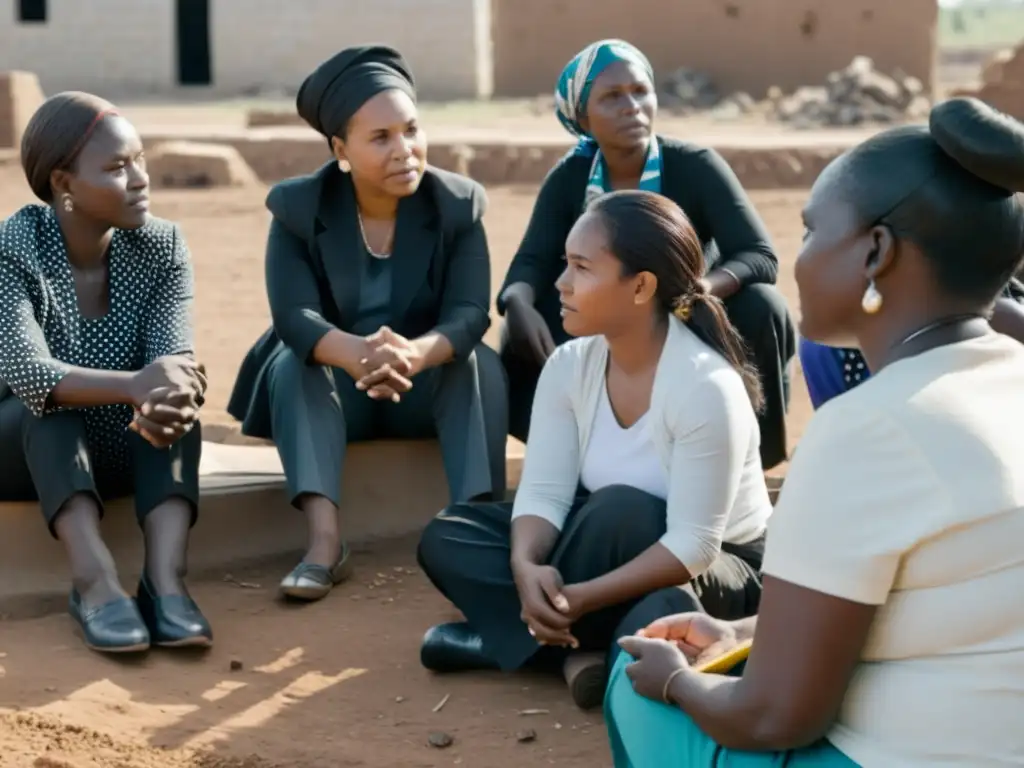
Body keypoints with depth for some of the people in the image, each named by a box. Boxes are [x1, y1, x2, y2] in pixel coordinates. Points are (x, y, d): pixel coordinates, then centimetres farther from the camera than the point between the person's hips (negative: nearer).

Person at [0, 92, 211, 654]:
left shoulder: (161, 247, -9)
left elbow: (175, 359, -23)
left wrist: (172, 401, -48)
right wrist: (132, 387, -53)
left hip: (121, 449, 3)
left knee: (171, 398, -28)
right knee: (50, 405, -34)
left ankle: (165, 579, -44)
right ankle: (95, 581, -48)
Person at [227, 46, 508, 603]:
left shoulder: (459, 203, -10)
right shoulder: (297, 206, -12)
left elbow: (470, 315, -22)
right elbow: (293, 316, -24)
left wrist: (414, 354, -46)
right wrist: (358, 353, -48)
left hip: (430, 388, 0)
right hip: (334, 388, 0)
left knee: (480, 362, -29)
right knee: (291, 362, -30)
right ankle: (325, 539, -43)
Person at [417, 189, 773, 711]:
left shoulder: (707, 386, -28)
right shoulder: (569, 365, -9)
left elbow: (693, 546, -30)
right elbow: (544, 493, -12)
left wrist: (583, 597, -39)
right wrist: (526, 566, -34)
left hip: (718, 569, -6)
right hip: (617, 549, 7)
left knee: (618, 510, -37)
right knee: (446, 538, -9)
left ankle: (515, 634, -17)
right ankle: (578, 648, -24)